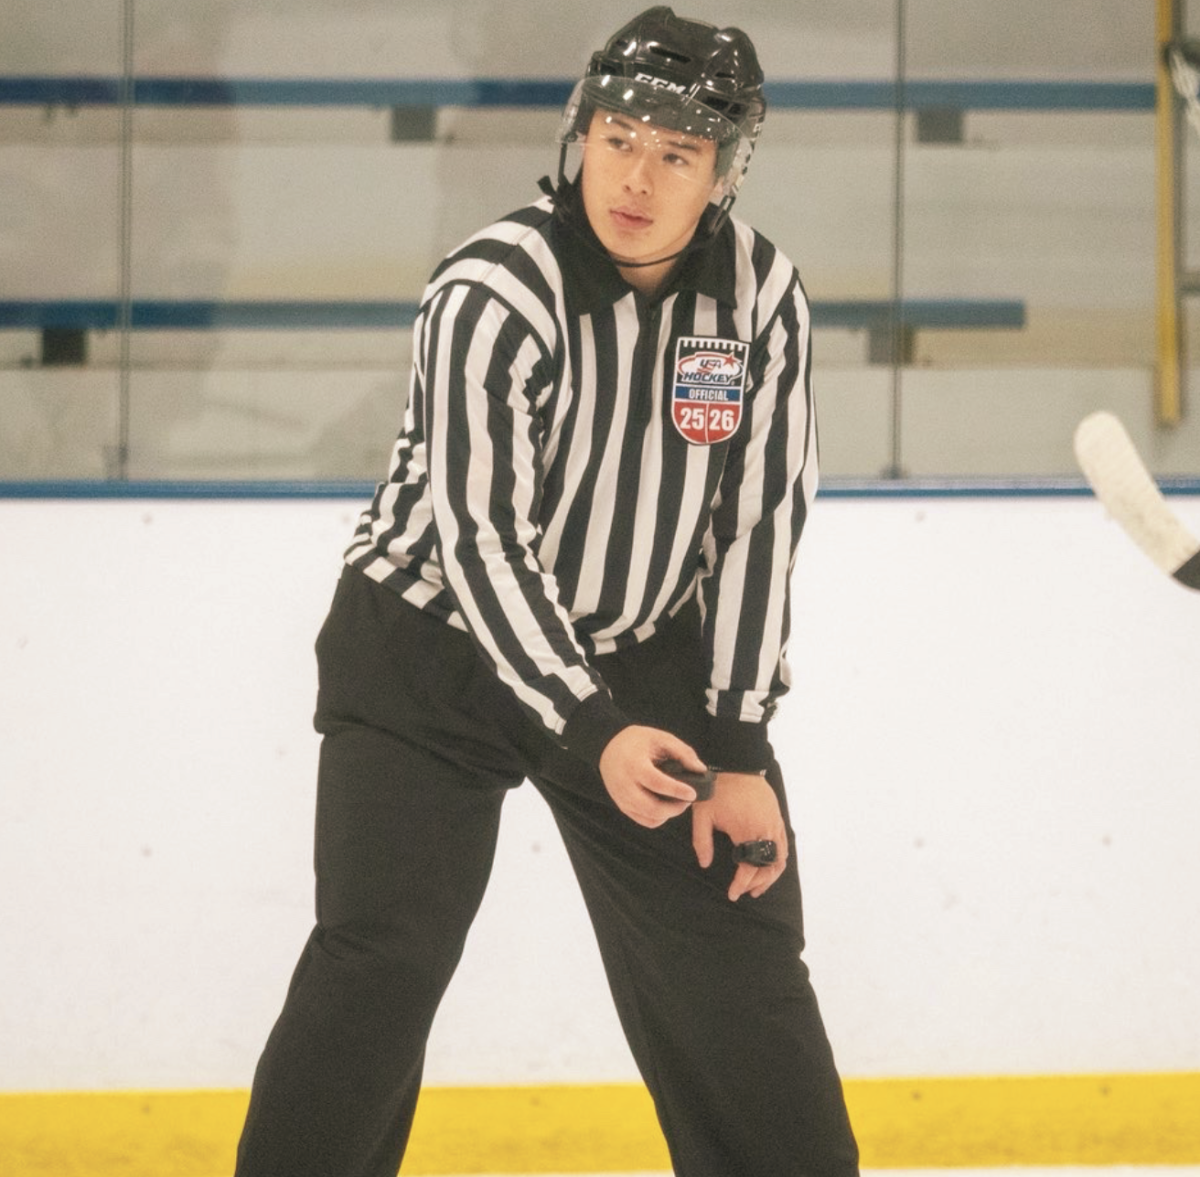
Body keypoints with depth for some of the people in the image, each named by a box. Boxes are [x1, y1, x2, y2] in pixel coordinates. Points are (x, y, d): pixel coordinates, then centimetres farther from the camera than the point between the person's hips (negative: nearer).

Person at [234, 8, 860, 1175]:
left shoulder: (759, 292, -9)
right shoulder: (494, 292, -23)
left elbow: (759, 519, -6)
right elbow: (480, 540, -25)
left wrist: (738, 750, -10)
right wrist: (590, 735, -31)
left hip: (645, 653, 4)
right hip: (432, 641, -4)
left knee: (736, 957, 2)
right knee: (380, 958, -13)